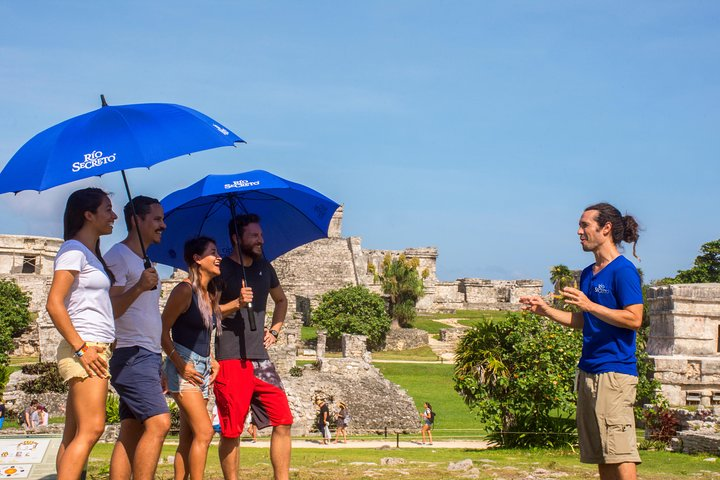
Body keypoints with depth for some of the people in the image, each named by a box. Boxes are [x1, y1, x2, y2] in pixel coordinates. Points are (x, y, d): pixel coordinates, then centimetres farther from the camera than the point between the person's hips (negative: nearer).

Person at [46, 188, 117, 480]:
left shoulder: (91, 255, 22)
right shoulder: (74, 250, -6)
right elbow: (54, 304, -16)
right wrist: (81, 348, -19)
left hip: (96, 350, 10)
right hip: (86, 348, -10)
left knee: (74, 436, 5)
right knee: (91, 429, -17)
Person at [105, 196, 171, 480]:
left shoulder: (145, 262, 22)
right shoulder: (118, 256, -6)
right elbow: (110, 309, -15)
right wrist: (139, 287, -31)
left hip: (149, 357, 9)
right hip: (132, 355, -9)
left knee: (132, 432, 4)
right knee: (159, 422, -20)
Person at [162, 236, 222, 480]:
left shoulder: (211, 294, 13)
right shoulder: (185, 290, -10)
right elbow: (163, 330, -11)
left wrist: (211, 360, 9)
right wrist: (180, 363, -18)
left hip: (202, 368, 8)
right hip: (183, 366, -8)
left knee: (188, 438, 7)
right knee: (204, 432, -17)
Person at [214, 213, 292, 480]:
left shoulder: (264, 267, 16)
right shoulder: (221, 269, -4)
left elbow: (281, 300, 32)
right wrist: (237, 303, -21)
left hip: (260, 357, 6)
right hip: (230, 358, -6)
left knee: (283, 421, -2)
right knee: (232, 430, -3)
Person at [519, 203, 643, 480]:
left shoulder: (623, 270, -9)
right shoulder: (588, 274, 17)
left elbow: (634, 319, -16)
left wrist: (588, 304, -21)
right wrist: (546, 310, 13)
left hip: (615, 371, -9)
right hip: (588, 371, 9)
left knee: (620, 454, -11)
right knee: (600, 456, 11)